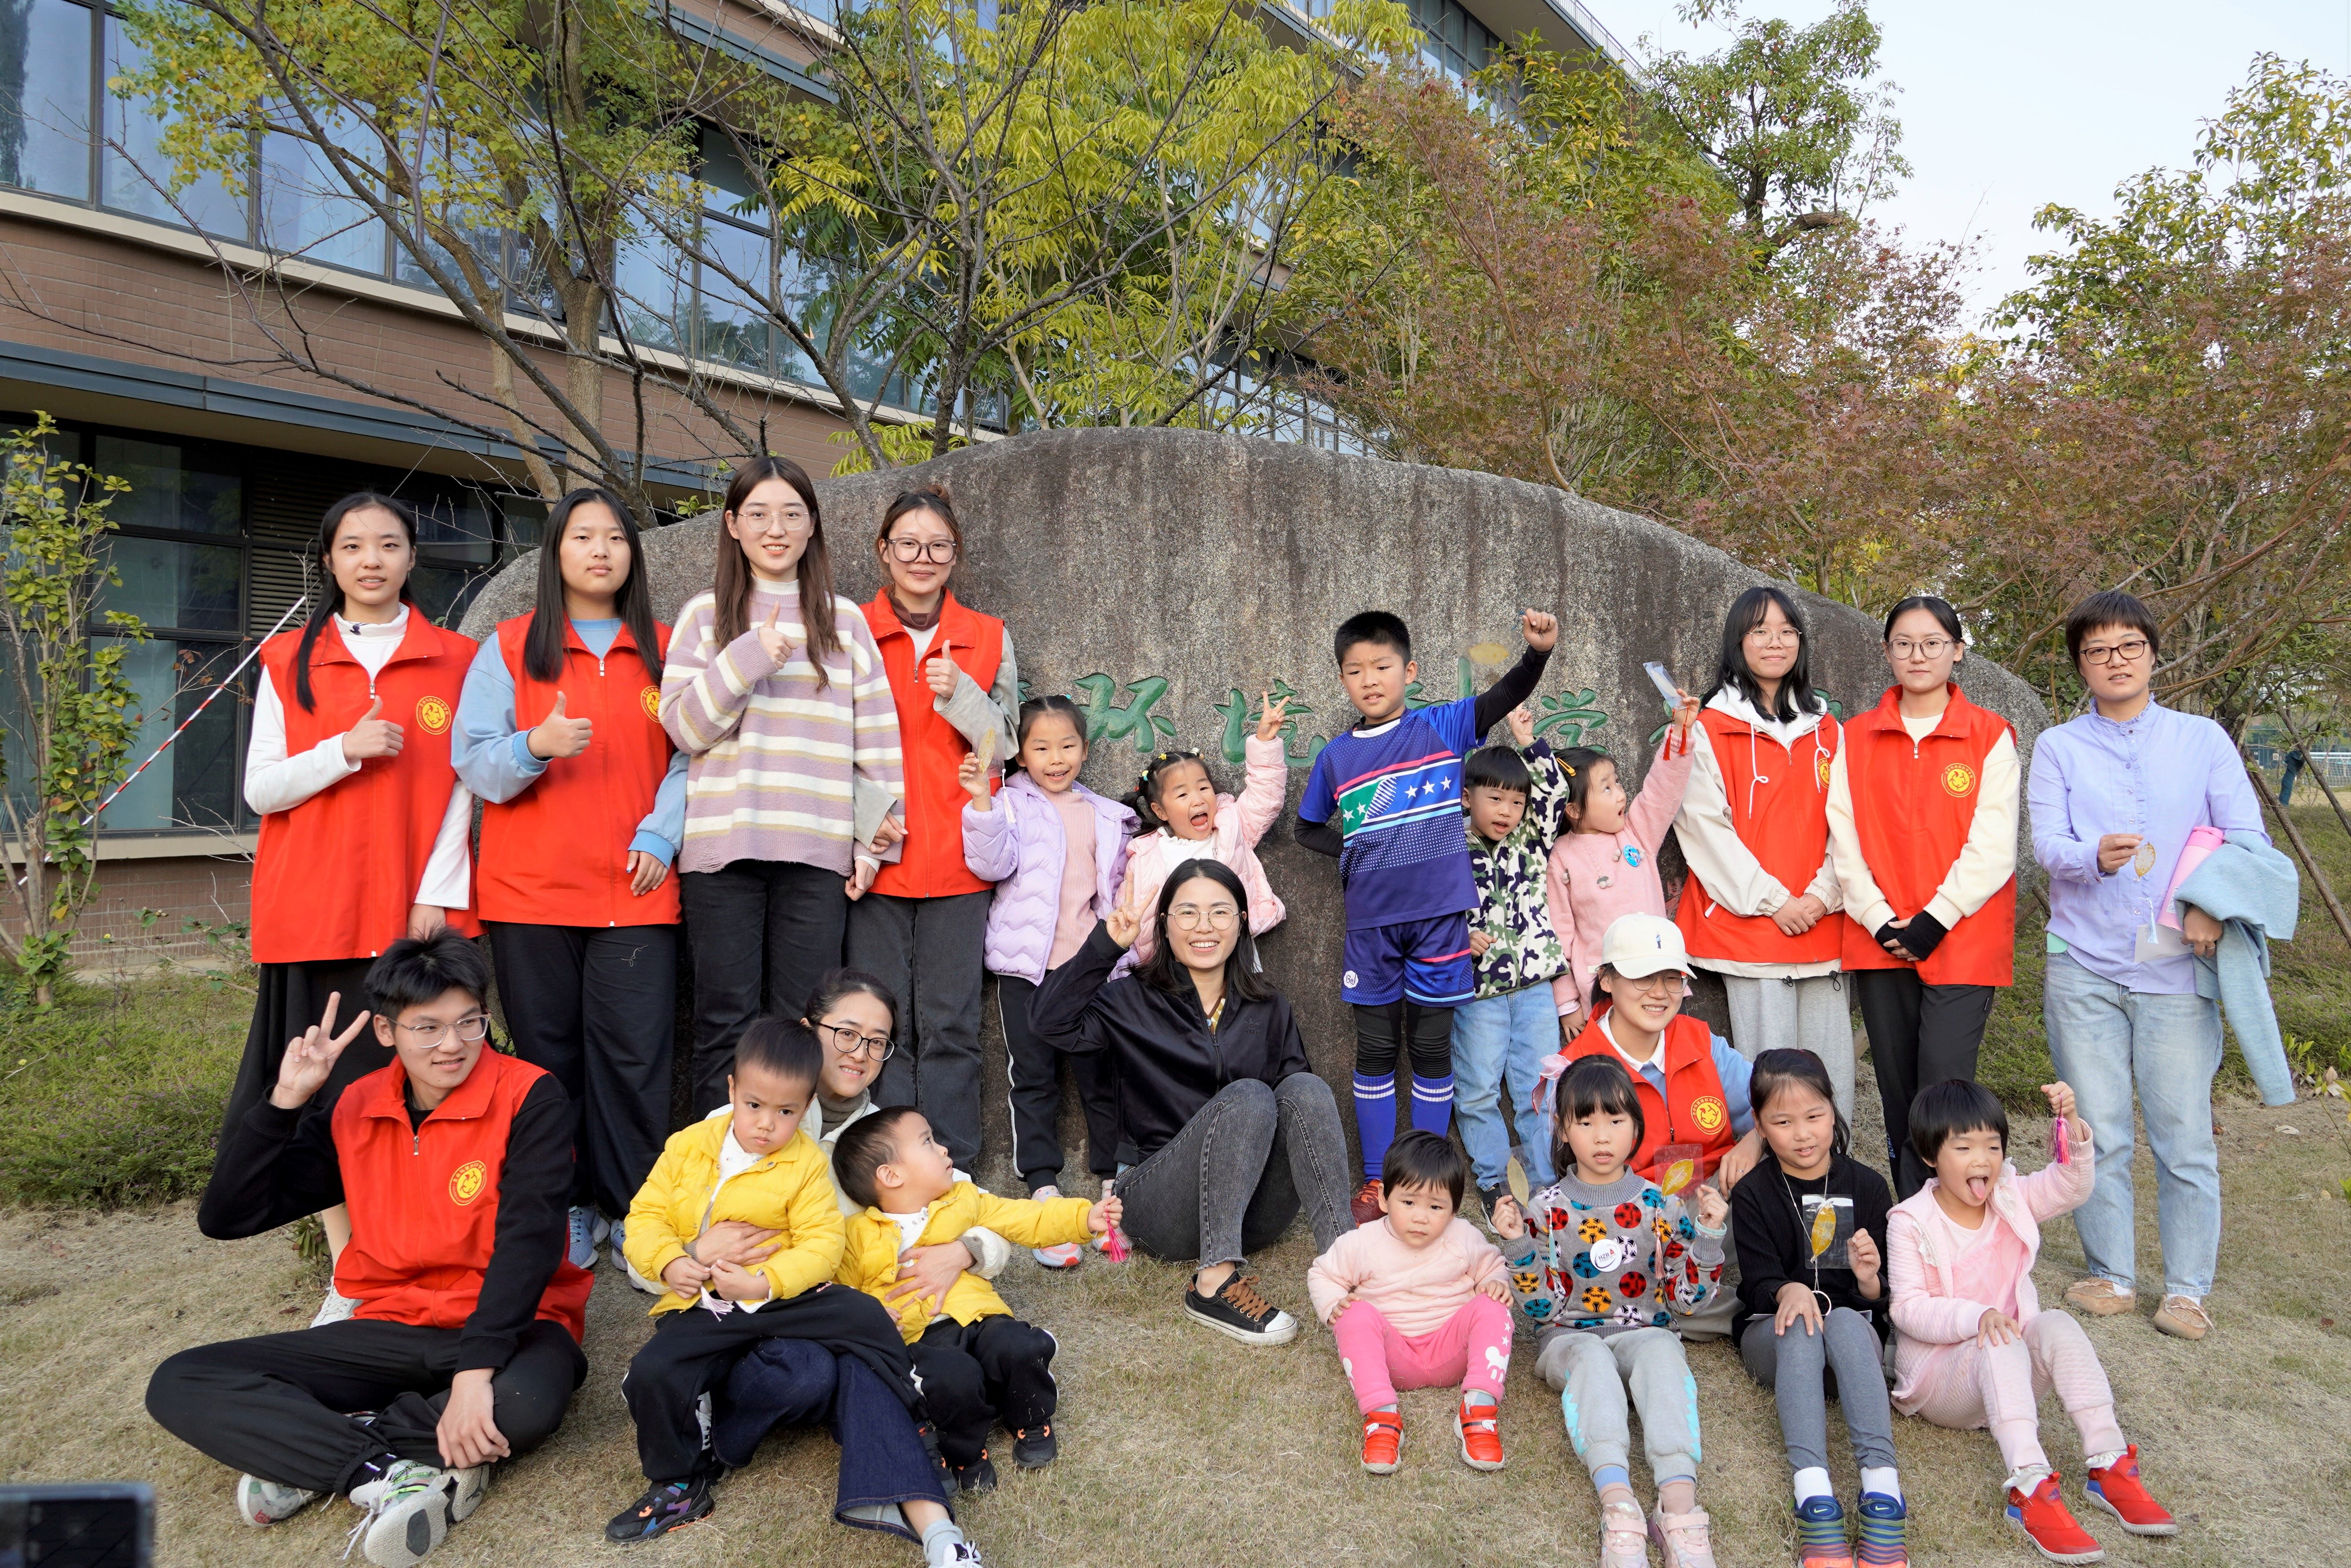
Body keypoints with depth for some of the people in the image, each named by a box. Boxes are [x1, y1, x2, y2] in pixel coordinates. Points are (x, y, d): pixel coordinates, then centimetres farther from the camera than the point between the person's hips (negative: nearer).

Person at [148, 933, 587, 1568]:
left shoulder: (530, 1099, -12)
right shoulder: (353, 1109, 4)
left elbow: (528, 1239, -20)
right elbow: (226, 1218, 3)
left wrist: (476, 1370, -31)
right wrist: (285, 1102, -9)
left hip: (506, 1324, -4)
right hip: (392, 1330, 5)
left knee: (525, 1404, -39)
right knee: (180, 1385, -10)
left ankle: (304, 1450, -15)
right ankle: (387, 1473, -22)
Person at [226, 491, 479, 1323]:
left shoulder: (455, 660, 8)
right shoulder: (287, 661, 10)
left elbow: (464, 784, 4)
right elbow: (261, 789, 5)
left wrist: (442, 888, -6)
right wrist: (346, 749, -13)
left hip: (421, 908, -1)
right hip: (315, 909, 1)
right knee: (329, 1086, 0)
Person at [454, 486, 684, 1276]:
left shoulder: (665, 651, 12)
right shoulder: (510, 647, 9)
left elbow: (690, 759, 8)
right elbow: (473, 761, 2)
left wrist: (660, 834, -6)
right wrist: (535, 746, -18)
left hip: (635, 890, 0)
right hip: (530, 888, 0)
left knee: (635, 1056, -4)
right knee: (548, 1054, 4)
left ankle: (633, 1212, 6)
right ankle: (566, 1209, 15)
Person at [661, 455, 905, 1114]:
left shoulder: (844, 620, 12)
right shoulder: (706, 613, 10)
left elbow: (877, 737, 9)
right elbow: (682, 726, 1)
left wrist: (877, 838, 3)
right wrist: (748, 659, -12)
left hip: (817, 851, 1)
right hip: (723, 844, 0)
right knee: (726, 1022, 2)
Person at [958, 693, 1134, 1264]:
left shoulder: (1107, 816, 15)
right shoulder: (1010, 804, 3)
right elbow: (993, 863, -13)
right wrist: (982, 802, -25)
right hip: (1028, 964, -2)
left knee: (1102, 1074, 4)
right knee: (1033, 1077, 3)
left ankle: (1114, 1182, 15)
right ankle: (1044, 1186, 10)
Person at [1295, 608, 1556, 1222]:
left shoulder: (1442, 728, -2)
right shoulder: (1336, 756, 4)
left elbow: (1507, 695, -16)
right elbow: (1308, 827, 17)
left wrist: (1539, 651, -34)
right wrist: (1351, 850, 0)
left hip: (1439, 916, -2)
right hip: (1371, 922, 2)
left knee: (1432, 1048, 8)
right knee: (1375, 1050, 10)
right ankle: (1376, 1182, 22)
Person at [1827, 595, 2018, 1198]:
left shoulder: (1991, 736, 4)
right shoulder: (1856, 737, 10)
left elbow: (1993, 844, -4)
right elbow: (1844, 838, 4)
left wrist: (1935, 919, -12)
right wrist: (1880, 920, -7)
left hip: (1962, 940, -2)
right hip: (1880, 941, 3)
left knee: (1943, 1090, -12)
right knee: (1897, 1092, 8)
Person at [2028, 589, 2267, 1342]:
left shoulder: (2203, 739, 9)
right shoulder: (2058, 747, 8)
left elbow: (2249, 838, 4)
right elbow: (2046, 843, -3)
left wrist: (2213, 904, -14)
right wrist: (2095, 857, -25)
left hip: (2177, 968, 0)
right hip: (2085, 967, 0)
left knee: (2185, 1134, 0)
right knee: (2099, 1133, 4)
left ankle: (2186, 1288, 14)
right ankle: (2112, 1276, 18)